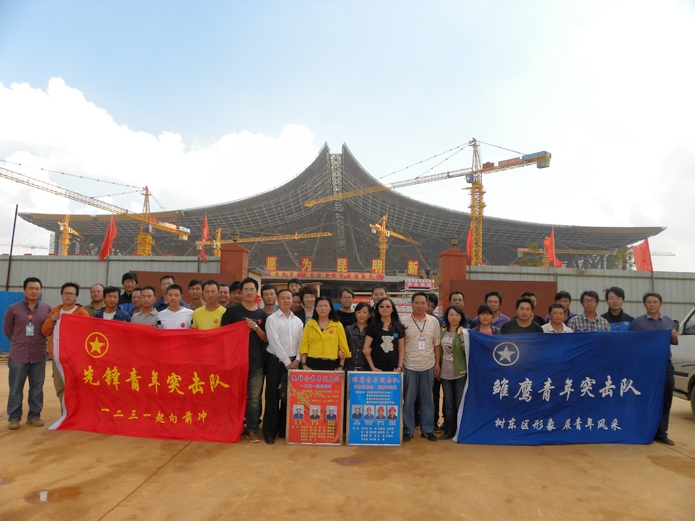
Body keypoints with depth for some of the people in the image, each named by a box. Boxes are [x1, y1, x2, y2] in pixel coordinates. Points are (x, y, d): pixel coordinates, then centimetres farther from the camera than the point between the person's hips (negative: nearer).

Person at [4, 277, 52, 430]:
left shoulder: (47, 309, 0)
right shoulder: (13, 308, -2)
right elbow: (7, 329, 9)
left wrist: (39, 342, 8)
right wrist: (19, 342, 12)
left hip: (39, 356, 1)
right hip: (18, 355, -1)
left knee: (37, 388, 8)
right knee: (15, 389, 5)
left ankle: (34, 416, 18)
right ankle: (14, 417, 17)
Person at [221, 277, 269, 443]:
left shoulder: (262, 314, 7)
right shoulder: (232, 311, 0)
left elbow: (266, 339, 6)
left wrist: (255, 327, -11)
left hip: (257, 361, 2)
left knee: (254, 397, 5)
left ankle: (252, 429, 15)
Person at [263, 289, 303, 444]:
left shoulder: (298, 321, 10)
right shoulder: (272, 319, -3)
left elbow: (301, 342, 7)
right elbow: (275, 343, -11)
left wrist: (297, 360, -6)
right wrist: (287, 362, -13)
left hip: (293, 362, 4)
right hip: (276, 361, -4)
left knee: (289, 396, 9)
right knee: (273, 396, -1)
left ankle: (284, 429, 21)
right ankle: (270, 431, 9)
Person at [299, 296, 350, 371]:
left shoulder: (338, 325, 3)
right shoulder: (309, 325, 6)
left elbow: (343, 346, 4)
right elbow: (304, 345, 4)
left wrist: (341, 366, 0)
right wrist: (304, 364, -3)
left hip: (331, 364, 0)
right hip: (312, 363, 1)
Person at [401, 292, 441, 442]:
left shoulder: (434, 321, 3)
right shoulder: (404, 321, -5)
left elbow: (436, 345, 7)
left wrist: (437, 364, 5)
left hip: (428, 366, 2)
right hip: (409, 366, -2)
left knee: (427, 399, 11)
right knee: (409, 400, 6)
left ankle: (427, 429, 23)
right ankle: (408, 430, 17)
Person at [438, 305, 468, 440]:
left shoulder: (464, 332, -7)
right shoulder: (442, 331, 6)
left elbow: (468, 352, -13)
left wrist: (463, 338, -27)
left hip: (460, 373, -4)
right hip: (445, 373, 4)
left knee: (460, 404, 6)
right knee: (448, 404, 13)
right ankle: (449, 429, 25)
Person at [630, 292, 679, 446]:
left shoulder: (668, 321, 13)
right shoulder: (637, 322, -2)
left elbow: (673, 342, 16)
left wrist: (674, 338, -5)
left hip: (666, 365, 4)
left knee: (665, 400, 5)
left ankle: (661, 433, 16)